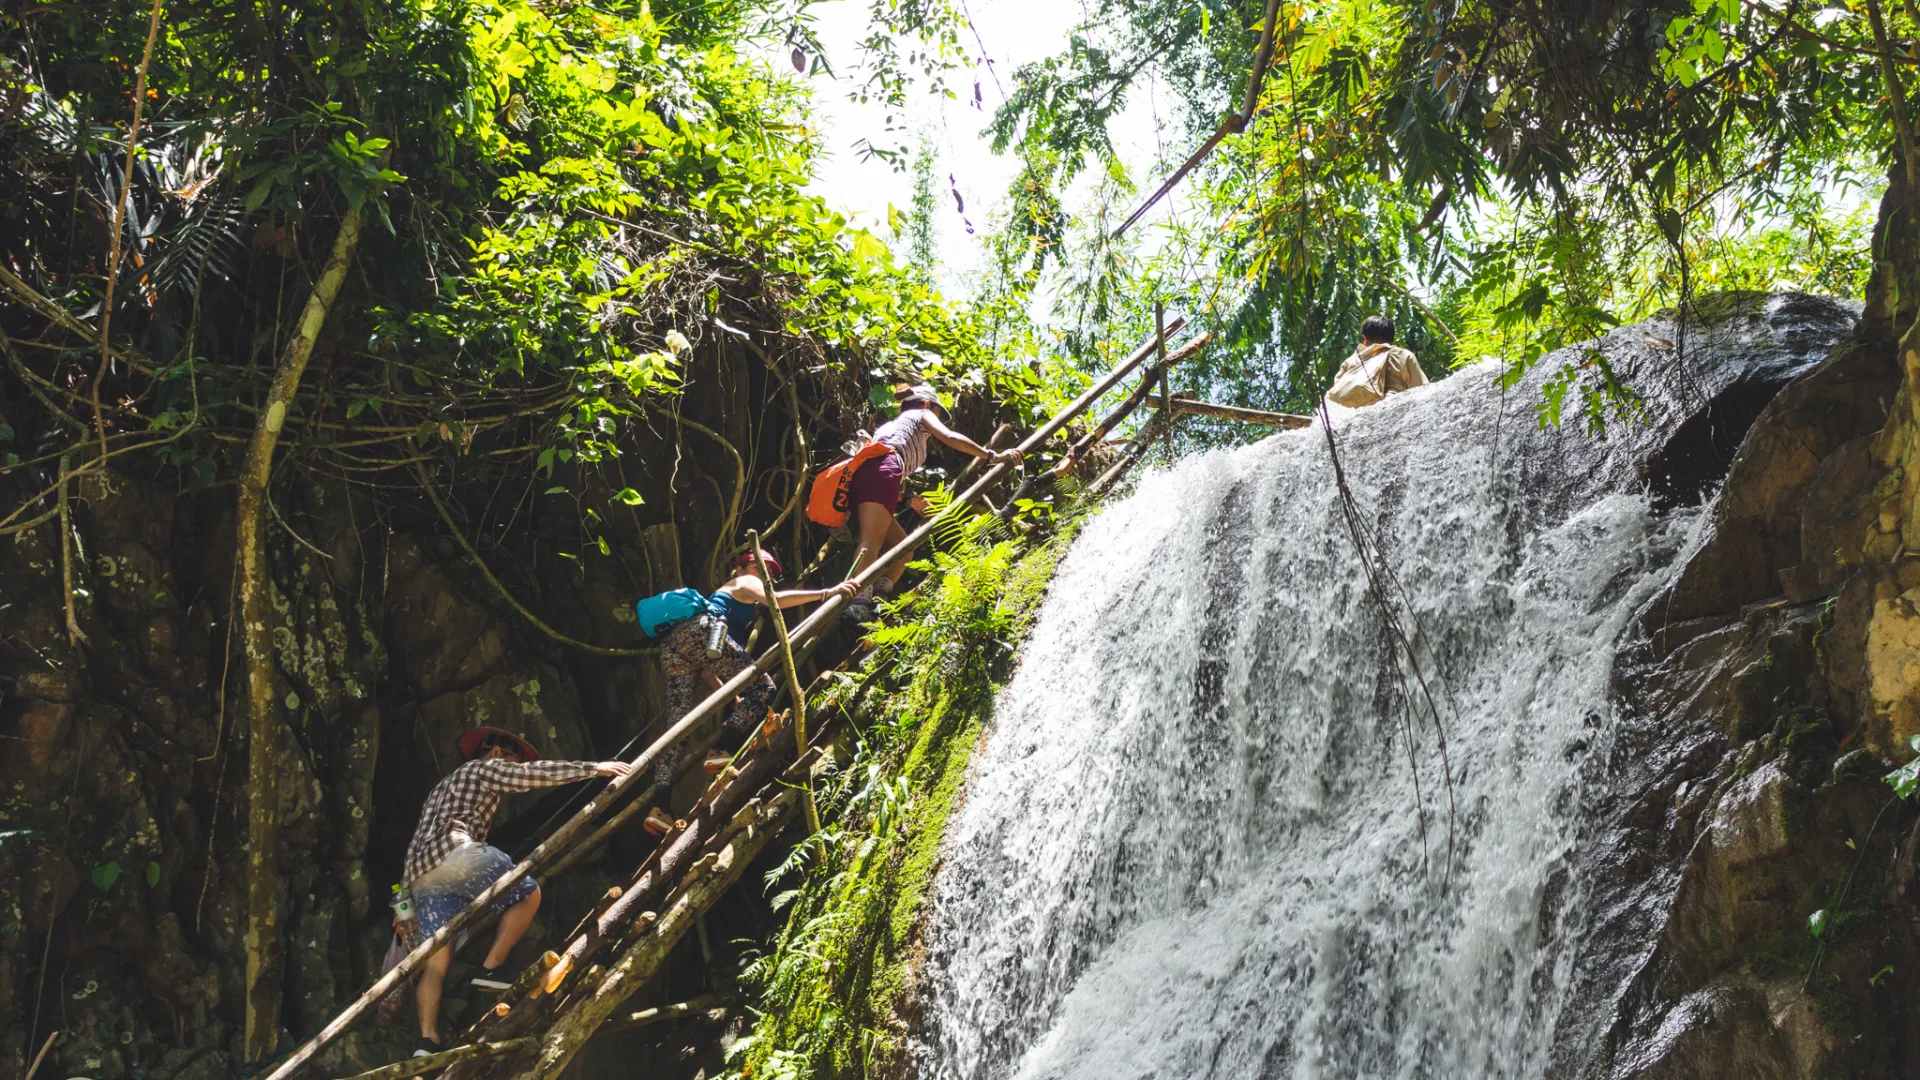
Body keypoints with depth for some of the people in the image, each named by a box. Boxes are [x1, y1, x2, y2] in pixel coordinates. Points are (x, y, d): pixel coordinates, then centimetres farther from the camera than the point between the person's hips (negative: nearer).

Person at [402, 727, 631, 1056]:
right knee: (528, 894, 6)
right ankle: (490, 969, -4)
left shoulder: (443, 787, 38)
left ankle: (427, 1040, -15)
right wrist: (593, 768, 11)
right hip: (455, 854, -8)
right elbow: (538, 773, 6)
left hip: (420, 872, 8)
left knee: (436, 960, 0)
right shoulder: (484, 768, 15)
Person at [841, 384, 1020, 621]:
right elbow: (950, 437, 5)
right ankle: (857, 602, -45)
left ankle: (876, 600, -11)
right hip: (881, 474, -7)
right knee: (871, 543, -25)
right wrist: (992, 455, 3)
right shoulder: (921, 414, 22)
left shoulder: (889, 425, 42)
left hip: (862, 475, 7)